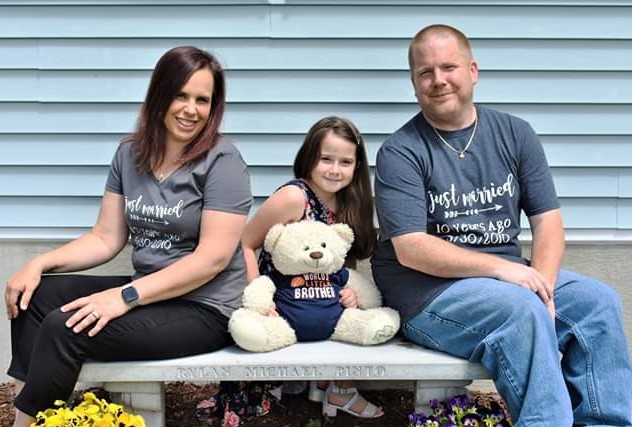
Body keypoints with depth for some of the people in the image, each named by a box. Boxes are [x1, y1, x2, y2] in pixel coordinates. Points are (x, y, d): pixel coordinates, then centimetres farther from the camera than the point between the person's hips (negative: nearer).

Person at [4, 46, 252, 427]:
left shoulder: (222, 161, -13)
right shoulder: (130, 154, 7)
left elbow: (212, 258, -19)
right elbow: (106, 238, 8)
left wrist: (126, 297, -24)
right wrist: (40, 263, -7)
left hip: (204, 309, -7)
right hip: (146, 292, 7)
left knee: (63, 328, -22)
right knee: (34, 294, -5)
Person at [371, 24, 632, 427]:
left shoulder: (515, 133, 7)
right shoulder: (400, 152, -7)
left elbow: (548, 220, 4)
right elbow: (411, 250, -15)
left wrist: (542, 285, -15)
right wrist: (501, 267, -22)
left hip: (510, 276, 5)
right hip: (427, 288, -5)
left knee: (599, 301, -13)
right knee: (523, 310, -30)